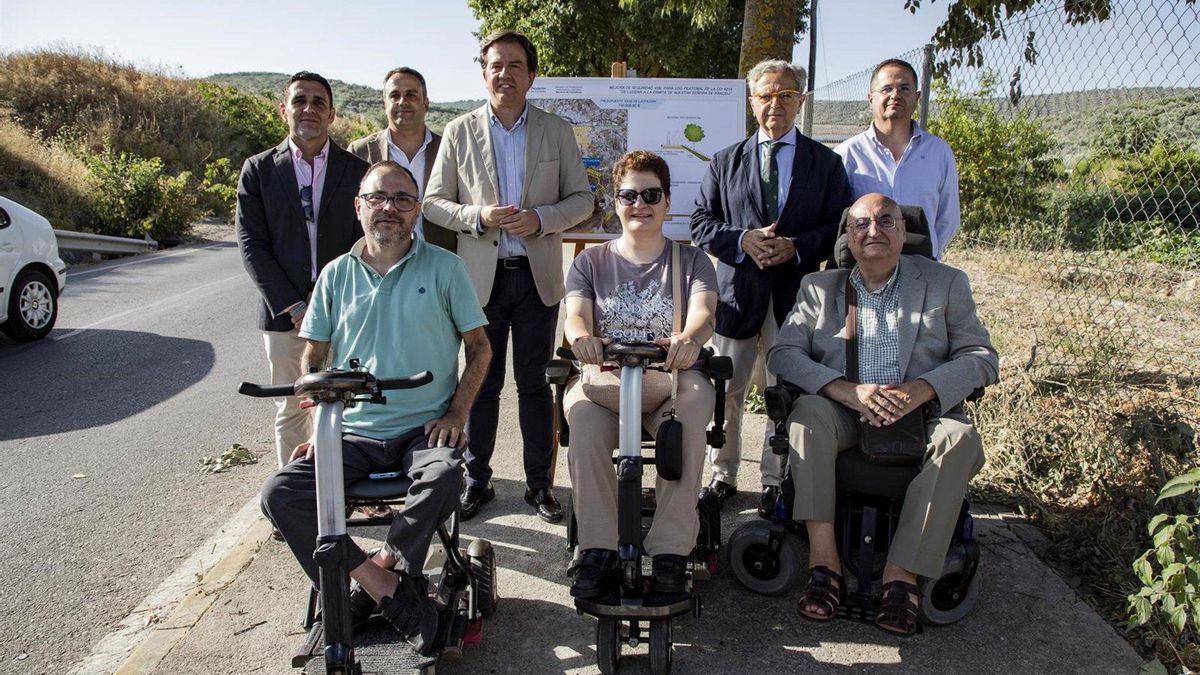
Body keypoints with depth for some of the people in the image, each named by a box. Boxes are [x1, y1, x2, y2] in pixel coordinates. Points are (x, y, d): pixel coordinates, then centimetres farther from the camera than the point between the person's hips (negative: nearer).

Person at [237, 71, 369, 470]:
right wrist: (294, 308, -9)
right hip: (284, 313, 1)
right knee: (290, 410, 8)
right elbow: (251, 245, 0)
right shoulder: (258, 170, 5)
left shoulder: (357, 170, 4)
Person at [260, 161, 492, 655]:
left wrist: (456, 414, -7)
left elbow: (479, 346, 5)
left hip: (424, 428, -3)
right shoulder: (336, 274, 9)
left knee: (443, 479, -35)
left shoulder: (443, 267, 2)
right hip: (354, 432, 3)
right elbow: (314, 359, 14)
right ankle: (391, 590, -14)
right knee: (280, 494, -18)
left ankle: (378, 574, -11)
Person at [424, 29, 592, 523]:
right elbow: (434, 202, 4)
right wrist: (478, 216, -15)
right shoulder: (460, 132, 4)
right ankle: (477, 479, 22)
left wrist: (542, 218, -13)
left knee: (535, 384, 7)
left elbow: (581, 199, 6)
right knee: (482, 383, 8)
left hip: (538, 276, 0)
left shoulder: (557, 131, 6)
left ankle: (539, 482, 19)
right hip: (481, 277, 0)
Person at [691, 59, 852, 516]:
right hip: (736, 291, 1)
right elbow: (701, 223, 5)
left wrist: (796, 247, -15)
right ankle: (722, 476, 23)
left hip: (796, 294, 0)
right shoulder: (726, 161, 10)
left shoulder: (826, 163, 7)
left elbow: (840, 226, 3)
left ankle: (776, 482, 20)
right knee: (725, 393, 7)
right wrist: (742, 240, -13)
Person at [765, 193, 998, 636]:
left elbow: (982, 357, 3)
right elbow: (782, 353, -2)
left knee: (961, 440, -30)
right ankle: (823, 558, -28)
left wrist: (920, 390, -17)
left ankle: (902, 573, -26)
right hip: (845, 417, 0)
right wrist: (849, 392, -19)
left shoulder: (945, 284, 11)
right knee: (807, 412, -30)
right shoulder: (820, 288, 11)